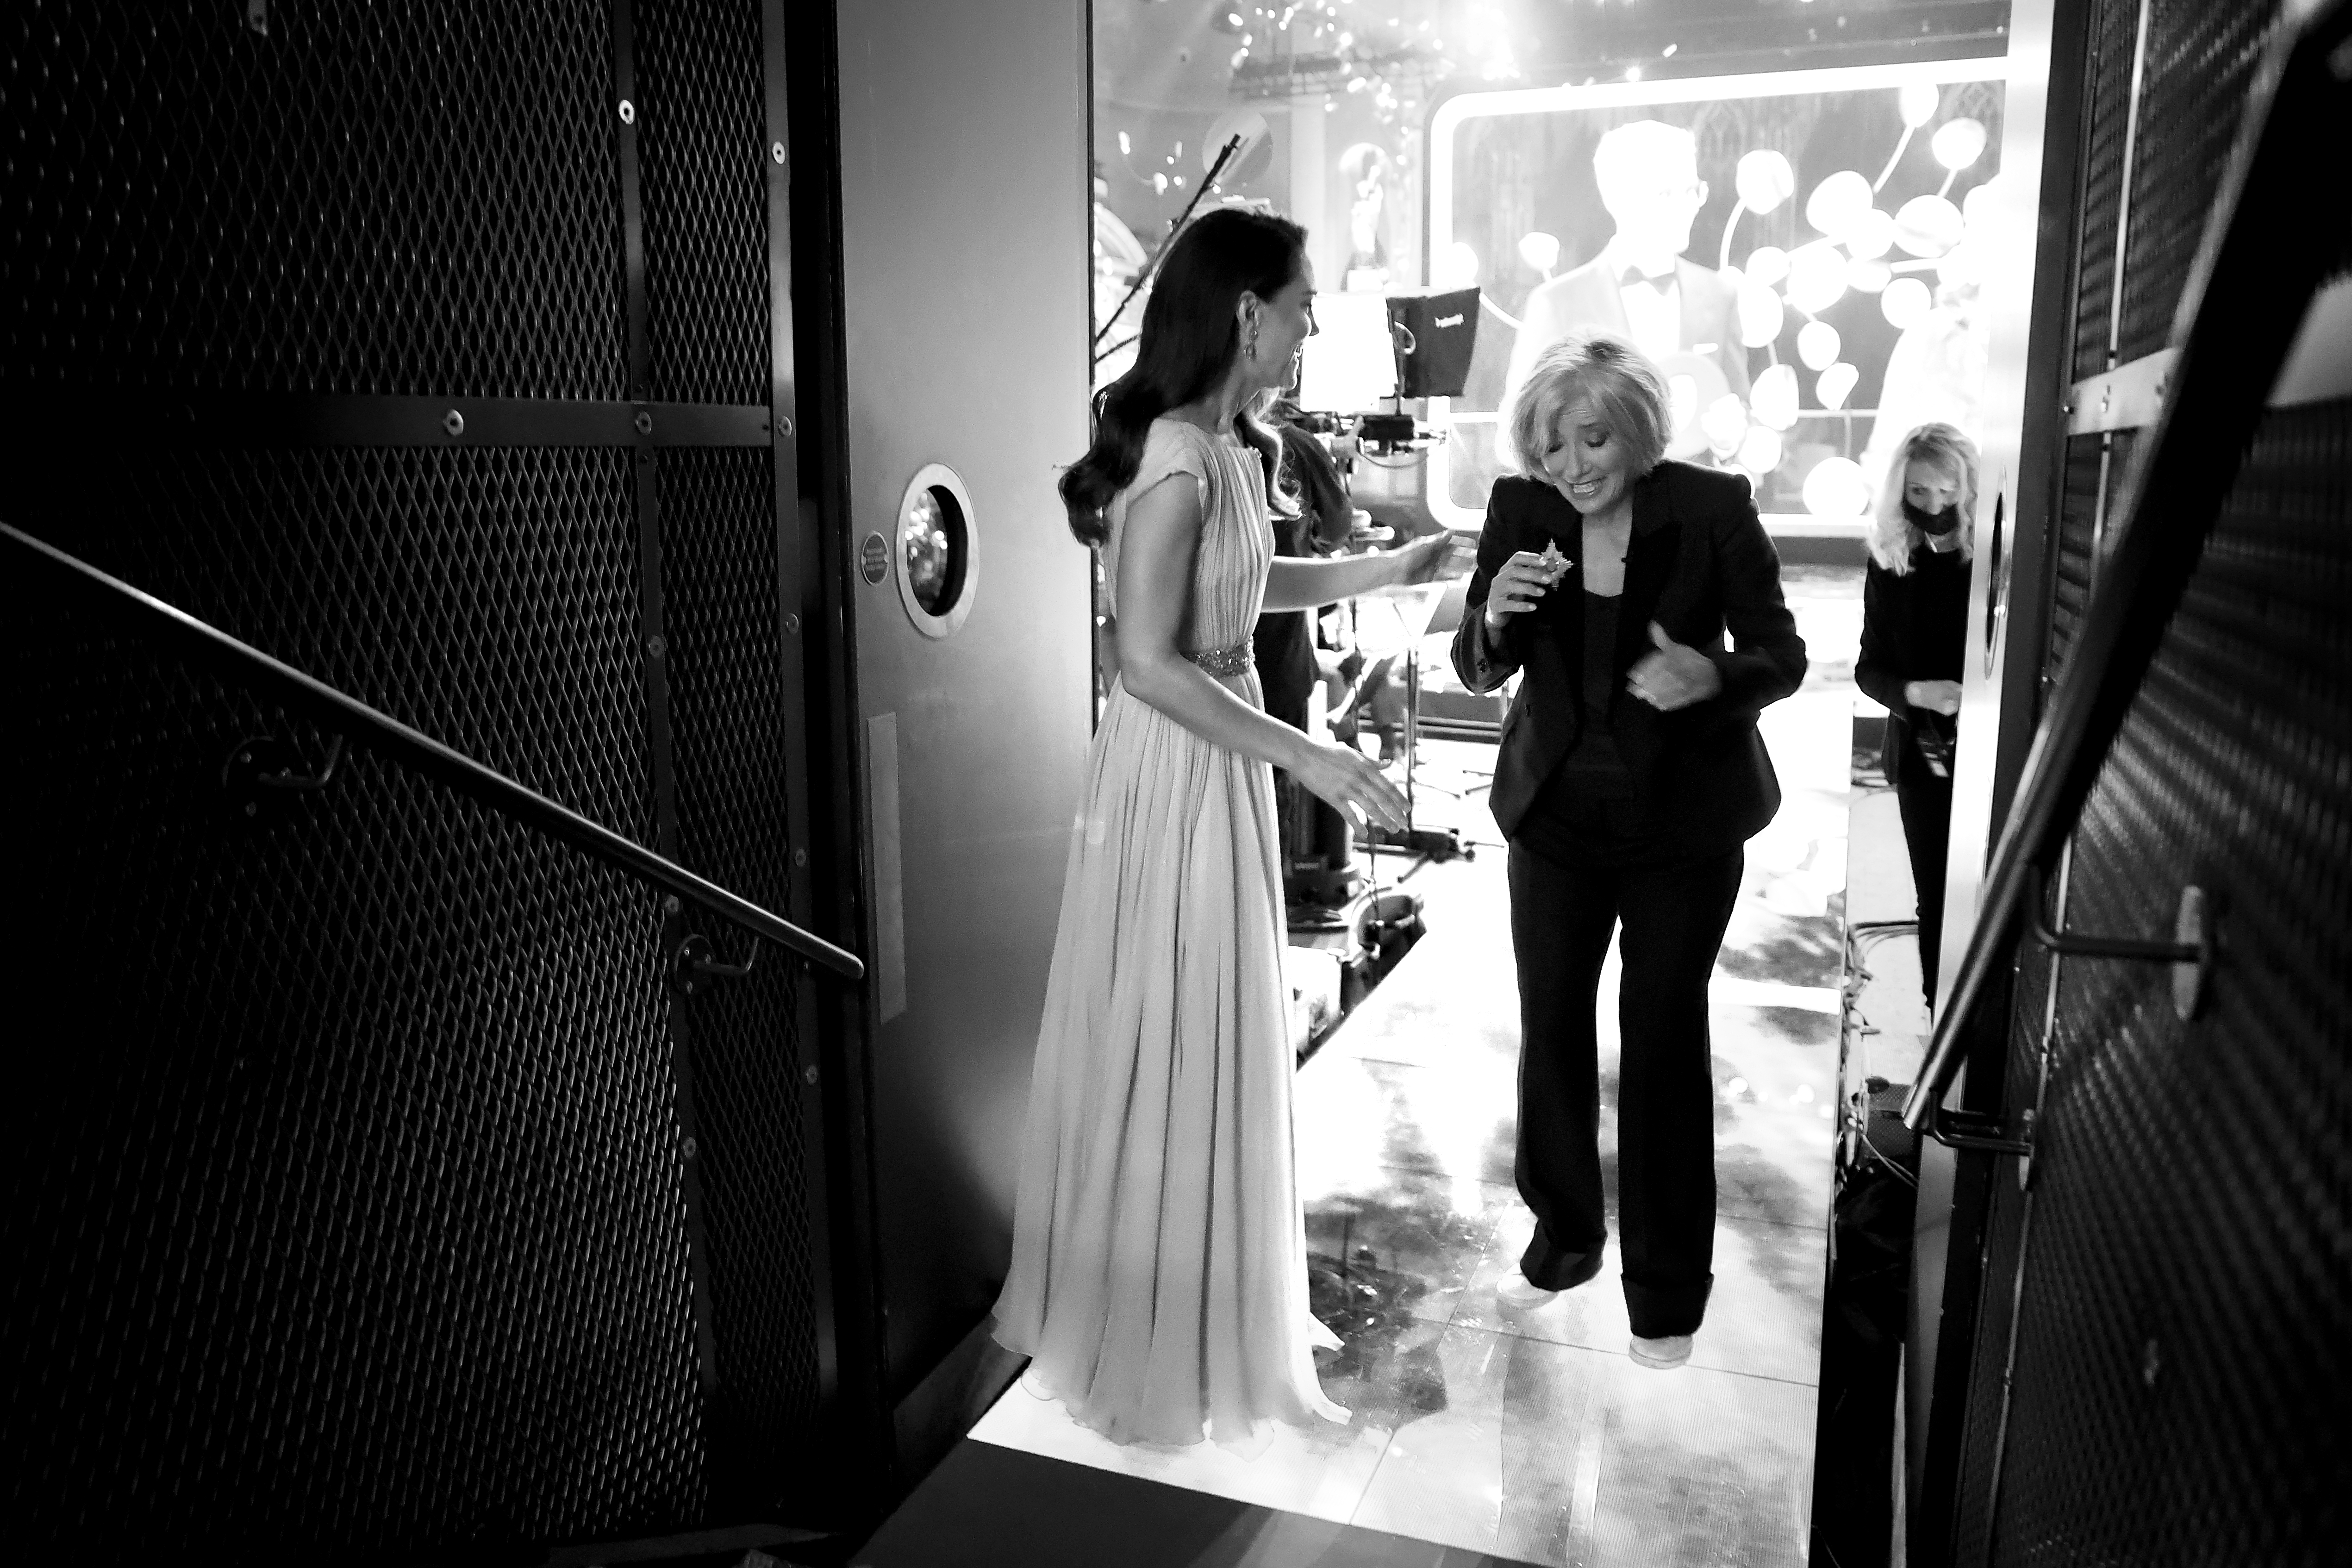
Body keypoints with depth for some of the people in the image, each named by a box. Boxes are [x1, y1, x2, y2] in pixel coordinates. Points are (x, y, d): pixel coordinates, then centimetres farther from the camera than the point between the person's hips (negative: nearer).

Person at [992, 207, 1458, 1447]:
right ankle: (1163, 1339, 24)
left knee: (1210, 1043, 19)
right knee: (1173, 1051, 4)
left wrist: (1386, 570, 19)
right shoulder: (1179, 462, -22)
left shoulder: (1226, 447, 7)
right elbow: (1151, 663, -24)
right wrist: (1304, 756, -25)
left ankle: (1205, 1299, 38)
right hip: (1175, 770, -9)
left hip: (1219, 762, 9)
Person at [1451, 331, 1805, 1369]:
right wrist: (1495, 613, -24)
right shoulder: (1520, 509, -6)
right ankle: (1564, 1237, 33)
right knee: (1550, 1029, 10)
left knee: (1664, 1040, 4)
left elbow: (1782, 655, -6)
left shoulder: (1712, 510, -12)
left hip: (1684, 820, -3)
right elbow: (1478, 672, -1)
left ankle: (1669, 1289, 22)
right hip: (1557, 813, 3)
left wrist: (1713, 676, -29)